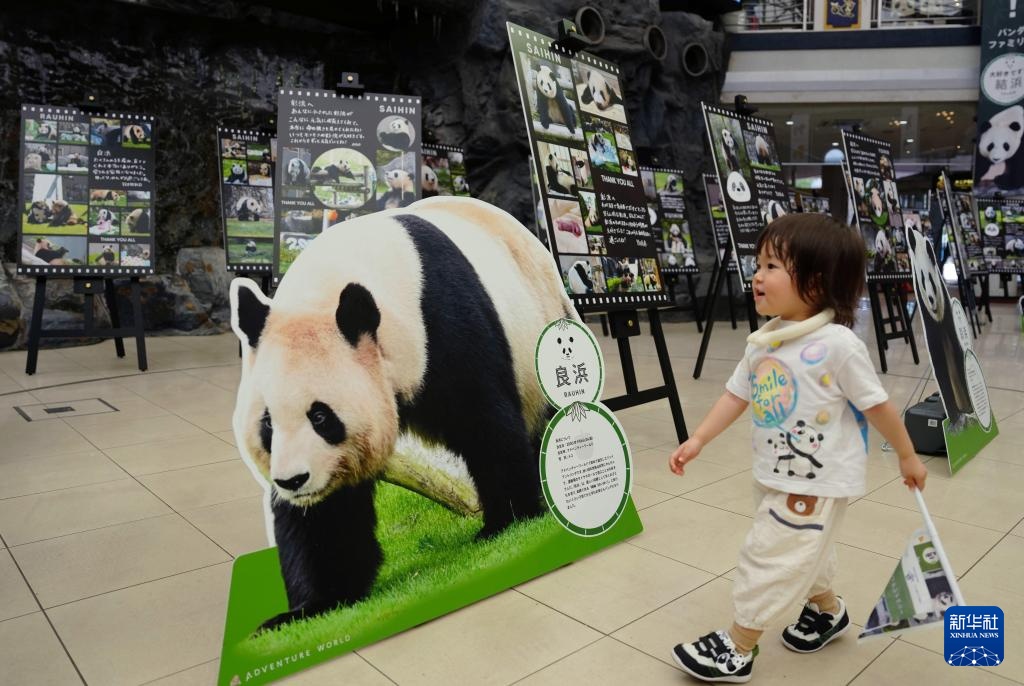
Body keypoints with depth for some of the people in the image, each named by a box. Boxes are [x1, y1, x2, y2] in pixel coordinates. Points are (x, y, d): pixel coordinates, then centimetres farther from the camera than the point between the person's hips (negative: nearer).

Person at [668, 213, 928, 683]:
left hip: (818, 481, -7)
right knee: (800, 552, 25)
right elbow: (736, 395, 5)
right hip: (775, 474, 7)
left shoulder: (838, 344, -22)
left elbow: (877, 405, -12)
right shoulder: (761, 342, -1)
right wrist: (698, 440, -1)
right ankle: (828, 611, 51)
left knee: (769, 557, -1)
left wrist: (907, 456, -1)